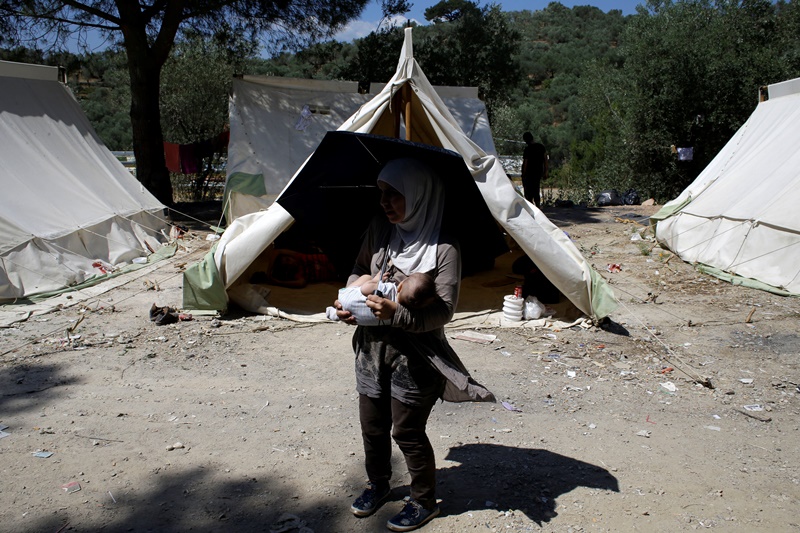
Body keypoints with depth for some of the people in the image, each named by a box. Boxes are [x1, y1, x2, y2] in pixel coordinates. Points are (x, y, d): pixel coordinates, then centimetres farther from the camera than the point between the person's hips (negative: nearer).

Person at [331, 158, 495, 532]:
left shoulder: (444, 247, -17)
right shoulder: (379, 229, 0)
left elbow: (444, 309, -18)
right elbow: (360, 268, 15)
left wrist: (397, 314, -32)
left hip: (415, 353, -5)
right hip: (372, 345, 6)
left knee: (407, 431, 6)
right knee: (372, 424, 18)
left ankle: (424, 501, 31)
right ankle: (377, 483, 45)